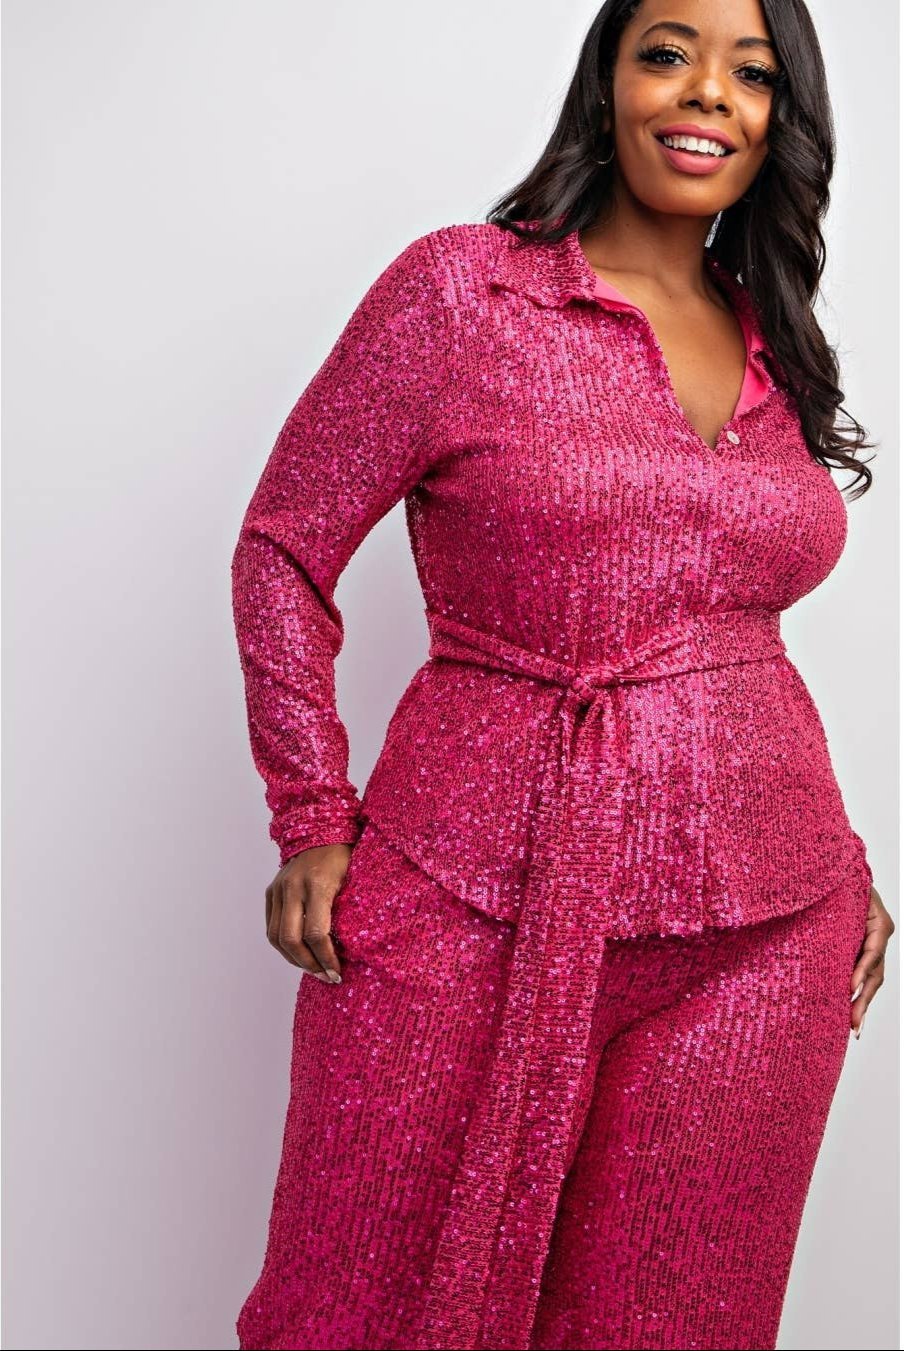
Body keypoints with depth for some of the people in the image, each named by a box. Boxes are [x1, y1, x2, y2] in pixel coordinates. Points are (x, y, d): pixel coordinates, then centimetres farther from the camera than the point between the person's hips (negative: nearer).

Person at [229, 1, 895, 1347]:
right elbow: (283, 549, 0)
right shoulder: (461, 288, -3)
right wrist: (314, 822, -5)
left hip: (763, 929, 5)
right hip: (481, 902, -4)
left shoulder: (772, 351, 13)